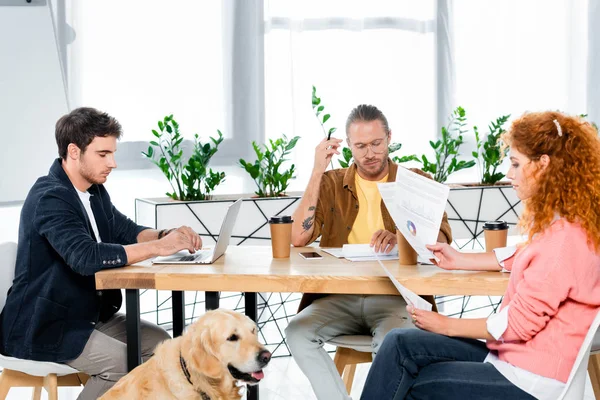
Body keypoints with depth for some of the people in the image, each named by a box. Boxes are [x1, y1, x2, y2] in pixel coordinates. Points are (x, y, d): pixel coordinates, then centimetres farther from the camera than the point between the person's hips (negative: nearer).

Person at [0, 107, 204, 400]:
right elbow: (87, 257, -35)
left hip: (88, 313, 9)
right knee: (124, 362, -24)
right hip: (44, 327, -9)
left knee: (158, 343, -2)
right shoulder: (50, 198, -22)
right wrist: (159, 247, -33)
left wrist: (167, 235, -8)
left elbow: (126, 230, 14)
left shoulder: (95, 190, 7)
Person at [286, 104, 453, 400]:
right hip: (340, 295, 2)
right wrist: (317, 172, -5)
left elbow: (442, 238, -3)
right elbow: (299, 237, -2)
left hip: (396, 295, -2)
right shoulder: (331, 184, 13)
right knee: (298, 332, -27)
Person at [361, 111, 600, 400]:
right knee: (400, 344, 0)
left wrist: (447, 325, -9)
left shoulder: (565, 237, -23)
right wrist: (460, 261, 21)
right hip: (512, 353, 9)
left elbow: (517, 323, -20)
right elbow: (520, 257, 28)